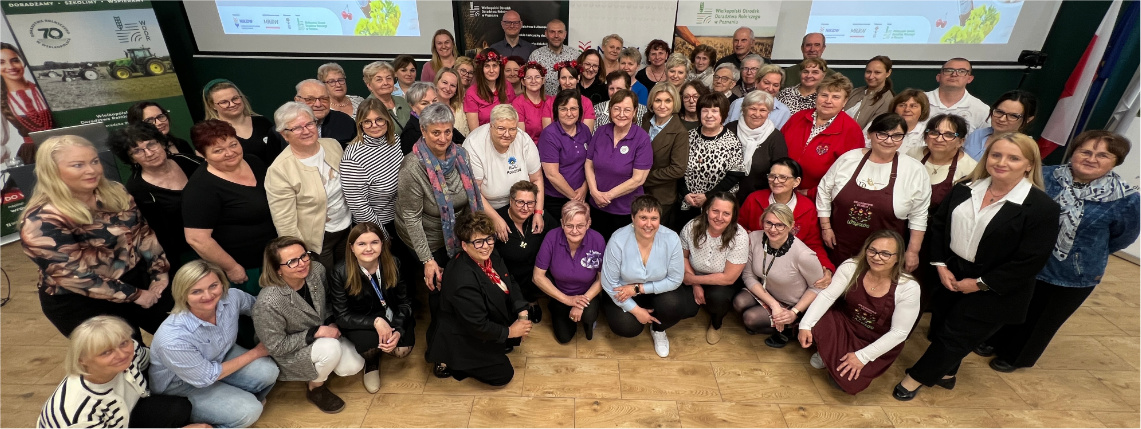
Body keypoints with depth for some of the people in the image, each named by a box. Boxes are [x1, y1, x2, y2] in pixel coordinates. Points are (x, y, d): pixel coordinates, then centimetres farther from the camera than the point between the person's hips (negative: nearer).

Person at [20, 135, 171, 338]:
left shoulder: (115, 193, -3)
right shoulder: (42, 221, -19)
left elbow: (144, 233, 2)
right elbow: (73, 275, -20)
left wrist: (160, 274, -7)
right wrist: (135, 296, -18)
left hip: (139, 280, 5)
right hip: (82, 302, -5)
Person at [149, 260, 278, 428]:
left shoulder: (231, 297, -24)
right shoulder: (172, 339, -37)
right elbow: (205, 378, -22)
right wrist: (255, 352, -15)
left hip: (221, 355, 5)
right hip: (180, 386, -5)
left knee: (267, 371, -20)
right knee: (247, 411, -22)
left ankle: (252, 398, 12)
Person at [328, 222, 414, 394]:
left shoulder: (393, 264, -15)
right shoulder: (340, 273, -20)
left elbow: (404, 302, -7)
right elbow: (342, 316, -16)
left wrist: (398, 331, -24)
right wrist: (375, 322, -31)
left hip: (392, 317, 3)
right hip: (359, 322, -2)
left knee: (403, 350, -21)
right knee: (370, 342, -33)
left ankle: (378, 350, 17)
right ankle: (371, 362, 7)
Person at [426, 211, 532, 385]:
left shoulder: (490, 256, -10)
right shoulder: (463, 279, -35)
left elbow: (510, 283, 1)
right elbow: (477, 326, -29)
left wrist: (522, 313, -13)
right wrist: (509, 332, -17)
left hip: (489, 320, 8)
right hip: (463, 340, -8)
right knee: (503, 375, -2)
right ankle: (448, 363, 9)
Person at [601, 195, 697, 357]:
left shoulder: (671, 238, -23)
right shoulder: (618, 240, -26)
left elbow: (675, 279, -15)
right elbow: (609, 283, -18)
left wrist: (639, 288, -21)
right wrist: (635, 310, -18)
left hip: (658, 291, 1)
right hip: (624, 294, -1)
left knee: (673, 305, -28)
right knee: (627, 327, -23)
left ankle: (659, 330, 8)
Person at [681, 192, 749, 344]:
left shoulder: (739, 237, -27)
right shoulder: (691, 227, -20)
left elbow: (728, 278, -22)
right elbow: (682, 257, -3)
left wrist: (693, 279, -19)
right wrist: (696, 286, -13)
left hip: (724, 283, -2)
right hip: (694, 280, 3)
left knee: (718, 297, -34)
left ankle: (716, 324, 3)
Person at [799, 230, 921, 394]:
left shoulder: (909, 288, -22)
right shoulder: (851, 267, -17)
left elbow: (899, 332, -19)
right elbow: (827, 295, -18)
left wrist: (862, 356, -23)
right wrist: (805, 325, -32)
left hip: (879, 344, -2)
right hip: (845, 324, 3)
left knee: (848, 382, -24)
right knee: (814, 326, -29)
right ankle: (829, 353, 7)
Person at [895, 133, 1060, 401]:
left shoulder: (1042, 207, -16)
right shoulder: (965, 189, -1)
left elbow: (1031, 260, -18)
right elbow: (938, 225, 6)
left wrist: (980, 283, -16)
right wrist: (941, 265, -4)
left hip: (993, 291, -5)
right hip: (951, 276, 5)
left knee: (955, 336, 5)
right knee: (940, 327, 16)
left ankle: (916, 378, 23)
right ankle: (945, 372, 40)